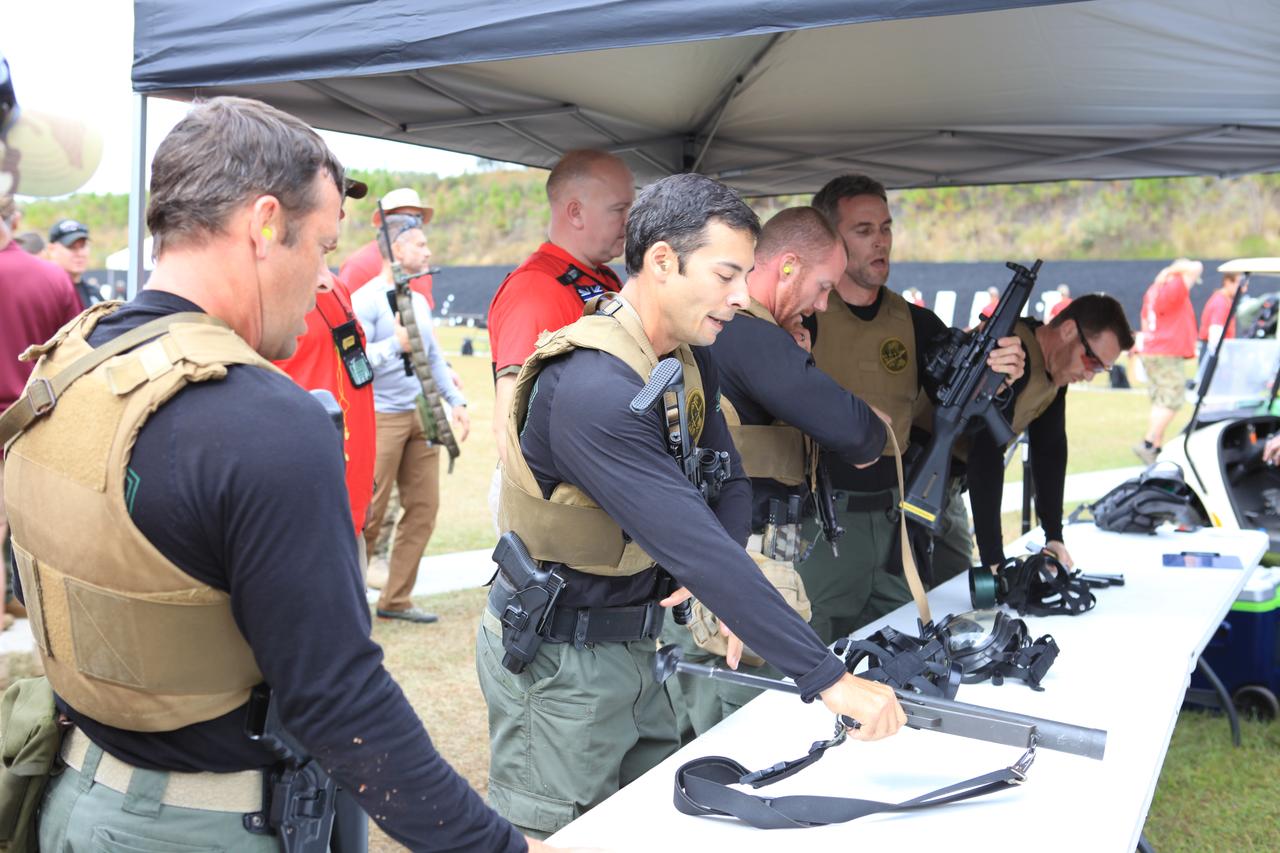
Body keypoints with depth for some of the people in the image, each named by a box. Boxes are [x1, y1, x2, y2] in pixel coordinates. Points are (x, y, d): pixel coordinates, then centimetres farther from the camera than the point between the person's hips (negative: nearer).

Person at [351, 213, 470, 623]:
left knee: (424, 508, 6)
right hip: (381, 418, -8)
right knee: (368, 514, -3)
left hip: (420, 417, 8)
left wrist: (456, 401, 14)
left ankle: (395, 600, 16)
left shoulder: (419, 301, 16)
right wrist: (395, 345, -26)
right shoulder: (366, 300, -8)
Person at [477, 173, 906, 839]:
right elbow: (694, 548, -36)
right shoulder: (593, 389, -30)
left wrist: (717, 582, -16)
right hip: (558, 659, -8)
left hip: (632, 644, 9)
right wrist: (827, 678, -34)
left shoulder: (690, 360, 2)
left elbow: (728, 483, 6)